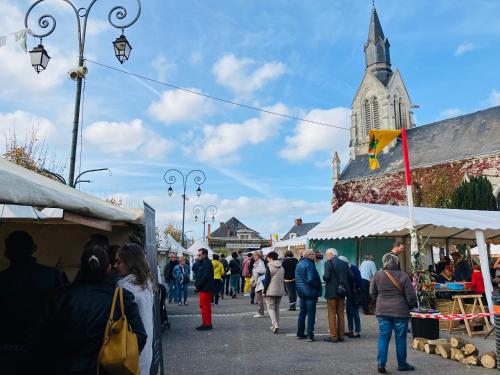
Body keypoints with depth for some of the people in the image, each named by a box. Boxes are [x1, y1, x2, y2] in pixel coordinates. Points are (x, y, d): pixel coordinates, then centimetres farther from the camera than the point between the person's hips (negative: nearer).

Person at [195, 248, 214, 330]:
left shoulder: (206, 263, -16)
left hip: (205, 289, -11)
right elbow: (200, 275, 19)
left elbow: (205, 277, -23)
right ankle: (207, 323, 23)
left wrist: (197, 285, -15)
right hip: (205, 288, 11)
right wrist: (197, 284, 6)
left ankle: (206, 324, 0)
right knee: (206, 306, 15)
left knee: (204, 306, -6)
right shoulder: (203, 263, 17)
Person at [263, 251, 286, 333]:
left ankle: (275, 324, -16)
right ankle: (275, 325, 20)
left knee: (270, 307, 0)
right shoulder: (282, 267, 10)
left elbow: (267, 280, -13)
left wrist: (264, 291, -7)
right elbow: (283, 280, 14)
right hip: (280, 291, 6)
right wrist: (284, 290, 19)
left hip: (271, 291, -6)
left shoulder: (269, 267, -11)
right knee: (277, 308, 16)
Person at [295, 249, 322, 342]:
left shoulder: (299, 264, 12)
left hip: (302, 292, 8)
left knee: (302, 313, 16)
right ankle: (310, 335, 0)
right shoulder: (309, 264, -17)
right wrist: (318, 287, -9)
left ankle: (300, 334, 21)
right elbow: (310, 279, -23)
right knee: (311, 313, -1)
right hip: (310, 292, -8)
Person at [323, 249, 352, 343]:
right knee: (341, 314, 14)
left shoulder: (328, 263, -11)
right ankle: (341, 335, 19)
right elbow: (350, 277, 2)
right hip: (342, 292, 6)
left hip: (332, 292, -5)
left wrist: (324, 277, 1)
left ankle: (333, 336, 3)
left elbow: (326, 277, -20)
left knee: (332, 314, 2)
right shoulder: (344, 263, 6)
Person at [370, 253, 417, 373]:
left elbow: (372, 292, 7)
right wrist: (410, 306, 11)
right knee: (400, 338, 10)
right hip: (400, 311, -2)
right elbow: (411, 296, -9)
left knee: (383, 337, 8)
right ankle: (402, 364, 22)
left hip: (382, 311, 2)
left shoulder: (378, 275, -2)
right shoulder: (403, 276, -11)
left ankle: (381, 363, 3)